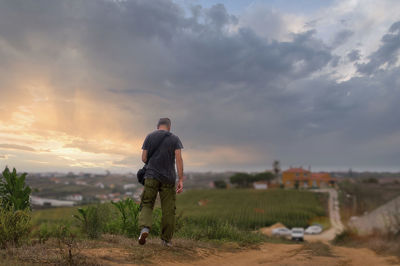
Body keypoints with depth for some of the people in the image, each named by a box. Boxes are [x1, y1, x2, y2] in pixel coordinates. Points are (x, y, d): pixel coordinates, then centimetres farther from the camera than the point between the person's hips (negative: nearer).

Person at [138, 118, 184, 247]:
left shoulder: (149, 137, 7)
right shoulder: (175, 139, 4)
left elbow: (143, 158, 4)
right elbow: (179, 159, -6)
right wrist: (181, 180, -8)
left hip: (152, 176, 0)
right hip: (168, 178, 0)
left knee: (147, 204, 8)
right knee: (168, 209, 7)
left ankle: (144, 228, -18)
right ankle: (166, 239, 13)